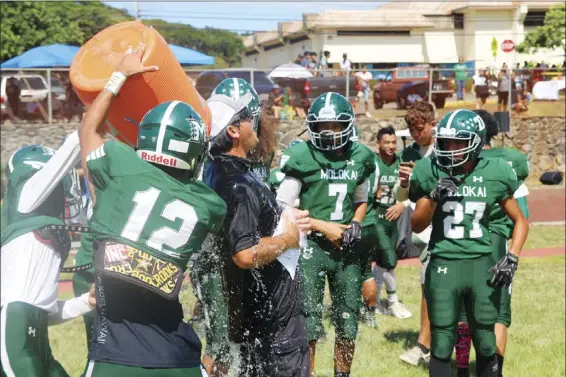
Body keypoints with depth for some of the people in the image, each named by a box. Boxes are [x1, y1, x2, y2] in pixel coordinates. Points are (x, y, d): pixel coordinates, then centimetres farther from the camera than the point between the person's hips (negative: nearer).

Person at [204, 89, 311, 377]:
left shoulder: (218, 172, 5)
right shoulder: (238, 186, -25)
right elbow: (245, 254, -32)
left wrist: (286, 221, 8)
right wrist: (288, 239, -16)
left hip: (252, 308, 10)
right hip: (273, 311, -10)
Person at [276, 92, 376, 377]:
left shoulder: (360, 157, 4)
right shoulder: (302, 158, -10)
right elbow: (283, 210, -7)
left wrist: (355, 224, 0)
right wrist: (324, 227, -12)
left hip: (347, 247, 5)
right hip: (312, 246, -5)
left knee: (348, 325, 11)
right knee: (310, 326, -4)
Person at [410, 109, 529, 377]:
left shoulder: (493, 175, -1)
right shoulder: (432, 173, -4)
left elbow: (520, 221, 10)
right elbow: (416, 226, 1)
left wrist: (511, 258, -3)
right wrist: (434, 197, -16)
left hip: (481, 264, 1)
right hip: (444, 265, -1)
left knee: (485, 344, 10)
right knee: (442, 345, 2)